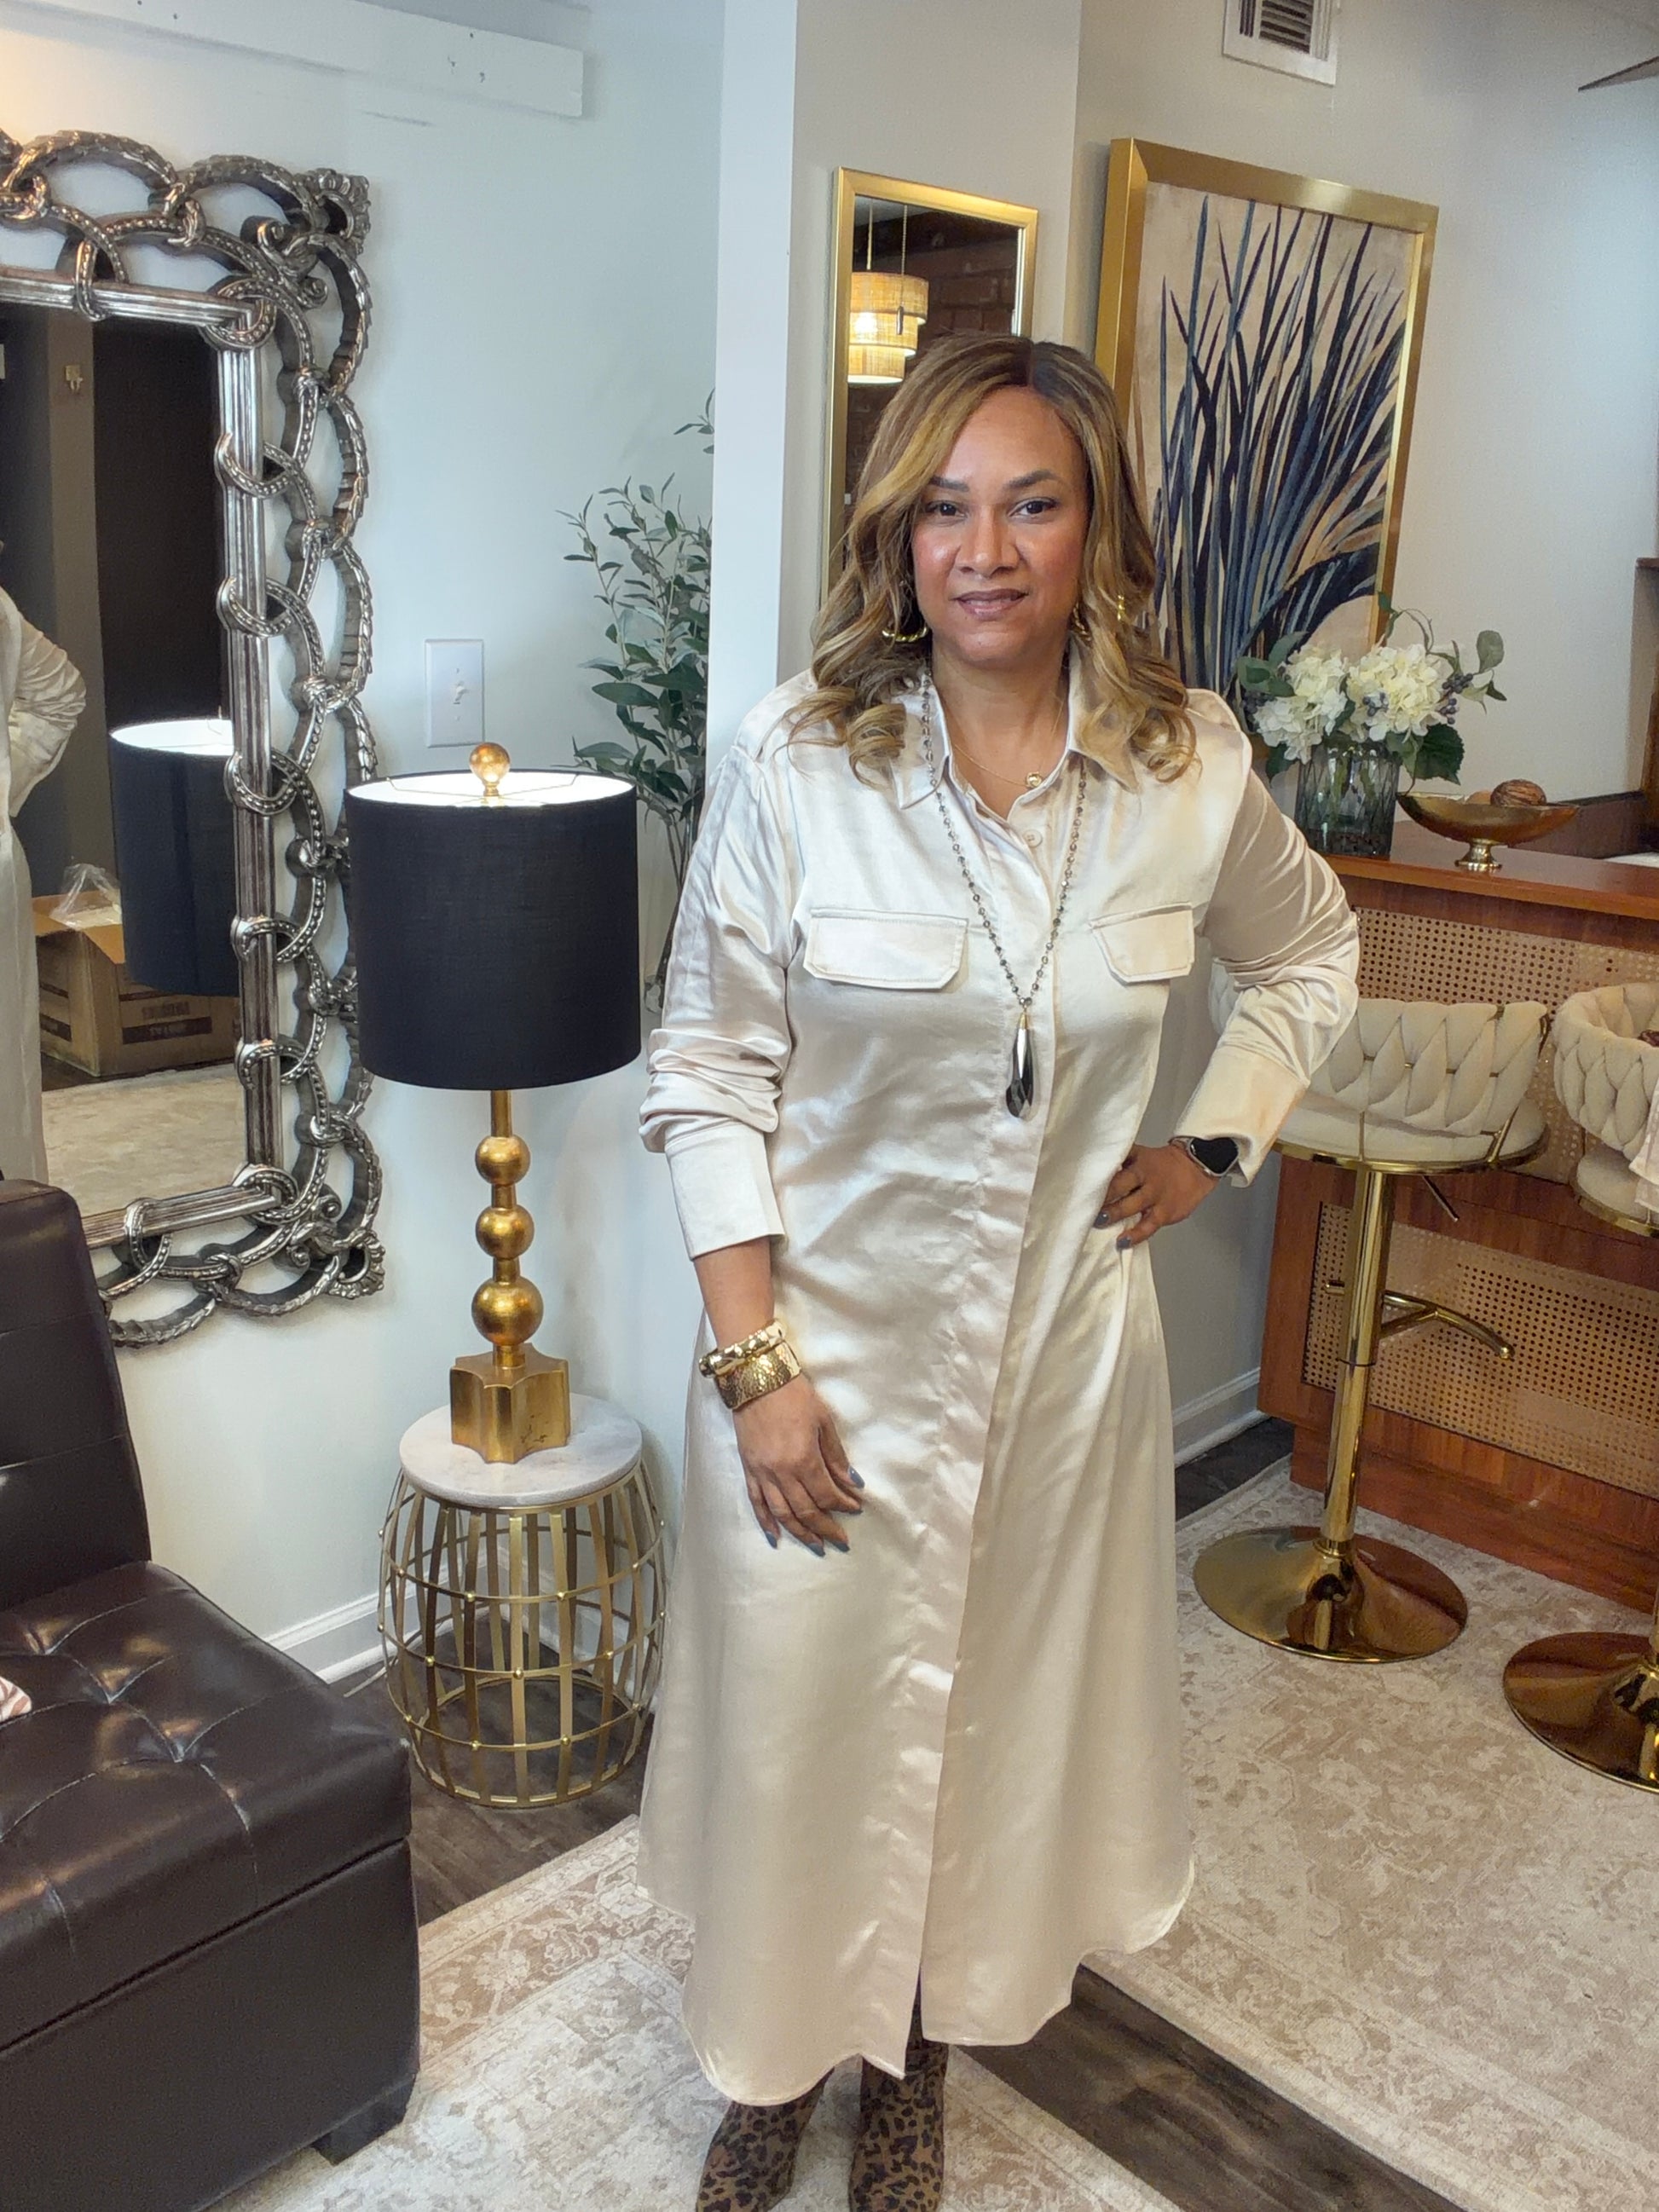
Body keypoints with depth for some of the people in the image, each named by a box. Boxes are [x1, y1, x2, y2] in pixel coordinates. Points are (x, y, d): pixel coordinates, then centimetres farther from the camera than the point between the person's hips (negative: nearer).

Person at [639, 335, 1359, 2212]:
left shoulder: (1192, 766, -7)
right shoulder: (794, 760, -13)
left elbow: (1309, 952, 14)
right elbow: (708, 1073, -9)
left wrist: (1214, 1146, 4)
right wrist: (754, 1361, -12)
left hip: (1064, 1336, 2)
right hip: (830, 1335, -2)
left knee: (1005, 1716, 18)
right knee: (802, 1714, 12)